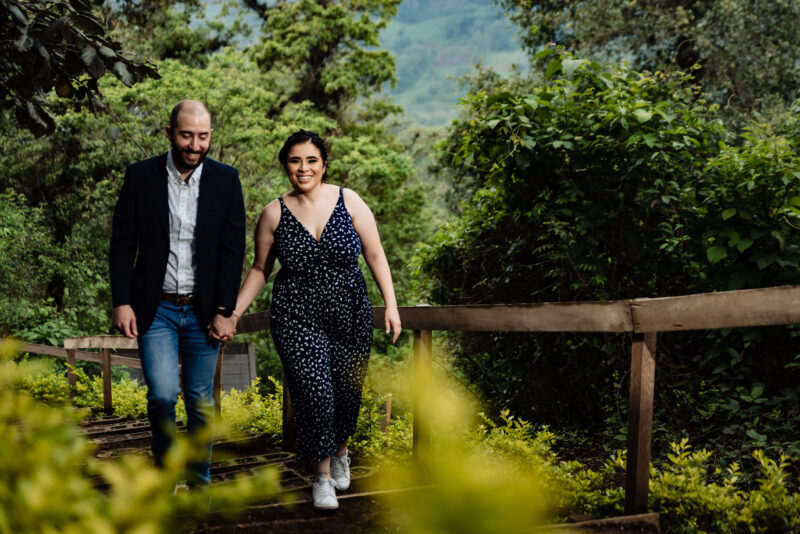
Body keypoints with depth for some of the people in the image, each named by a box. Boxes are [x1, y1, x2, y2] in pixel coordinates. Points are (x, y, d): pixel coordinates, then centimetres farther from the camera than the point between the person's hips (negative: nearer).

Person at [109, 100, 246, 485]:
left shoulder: (226, 180, 0)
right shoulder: (141, 176, -1)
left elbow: (233, 249, 0)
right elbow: (122, 243, 2)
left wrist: (224, 310, -5)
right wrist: (122, 302, -6)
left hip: (203, 310, 1)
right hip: (156, 308, -1)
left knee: (201, 399, 6)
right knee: (162, 393, -12)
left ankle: (198, 479, 23)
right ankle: (164, 462, 14)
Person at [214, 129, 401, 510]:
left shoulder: (349, 202, 1)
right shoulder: (275, 214, 1)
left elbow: (375, 256, 4)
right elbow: (260, 270, 10)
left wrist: (391, 305, -3)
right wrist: (233, 314, 4)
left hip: (350, 315, 1)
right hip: (298, 317, -1)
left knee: (347, 391, 7)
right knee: (314, 392, -12)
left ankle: (340, 452, 40)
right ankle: (322, 476, 4)